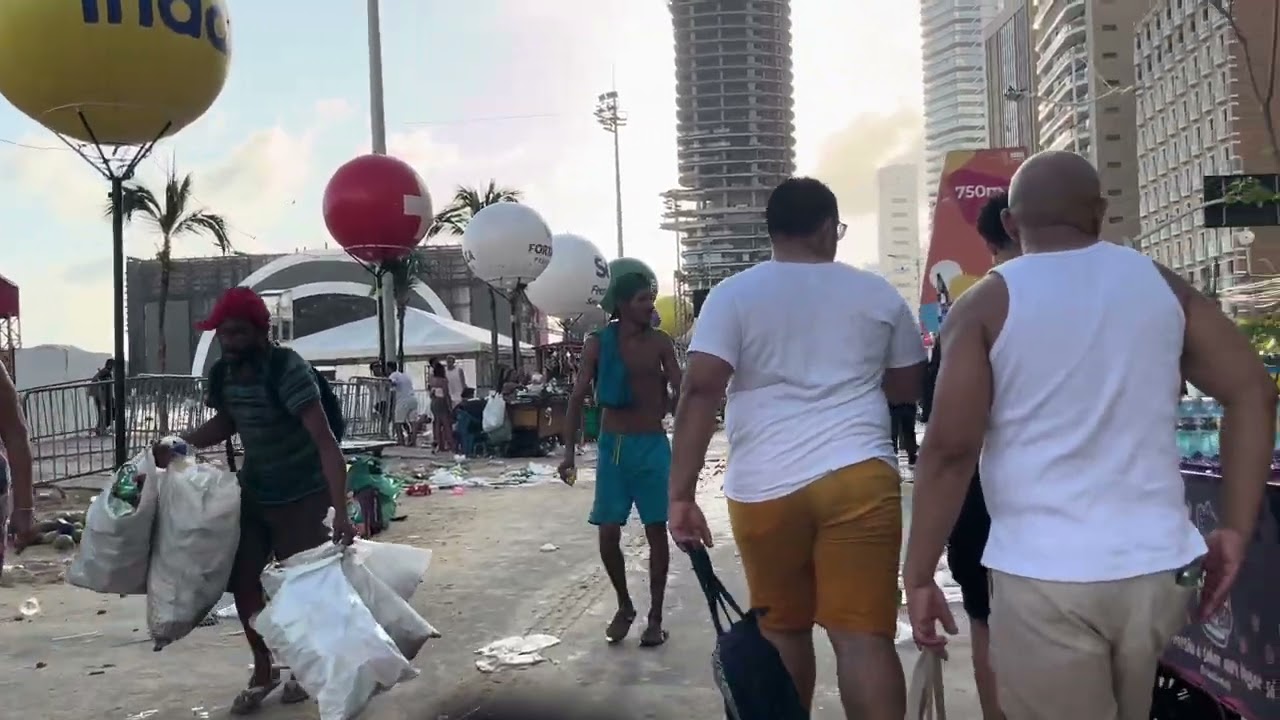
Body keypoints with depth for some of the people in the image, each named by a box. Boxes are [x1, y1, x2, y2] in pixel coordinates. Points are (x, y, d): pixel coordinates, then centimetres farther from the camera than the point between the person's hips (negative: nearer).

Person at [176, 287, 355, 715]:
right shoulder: (222, 373, -6)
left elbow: (325, 440, -33)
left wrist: (340, 512, -42)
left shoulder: (288, 370, -27)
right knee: (244, 585, 10)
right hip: (252, 493, 6)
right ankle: (263, 672, 30)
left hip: (302, 496, -6)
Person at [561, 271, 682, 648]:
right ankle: (624, 605, 24)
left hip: (653, 445, 0)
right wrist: (569, 451, -7)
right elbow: (577, 398, -1)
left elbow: (681, 393, 0)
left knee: (656, 532, 2)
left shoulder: (660, 342, 0)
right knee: (608, 534, 1)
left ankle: (655, 617, 15)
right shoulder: (598, 343, -1)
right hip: (613, 446, 0)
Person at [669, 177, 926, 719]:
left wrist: (681, 495, -7)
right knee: (864, 635, -1)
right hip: (859, 476, 0)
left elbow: (700, 393, -7)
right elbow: (909, 387, 20)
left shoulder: (733, 295, 3)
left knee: (781, 628, 18)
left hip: (764, 487, 0)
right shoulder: (878, 294, 11)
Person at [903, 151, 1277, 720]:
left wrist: (919, 575, -6)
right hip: (1158, 565, 5)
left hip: (1045, 576, -5)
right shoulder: (1163, 286, 7)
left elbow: (949, 448, -12)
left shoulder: (986, 305, -6)